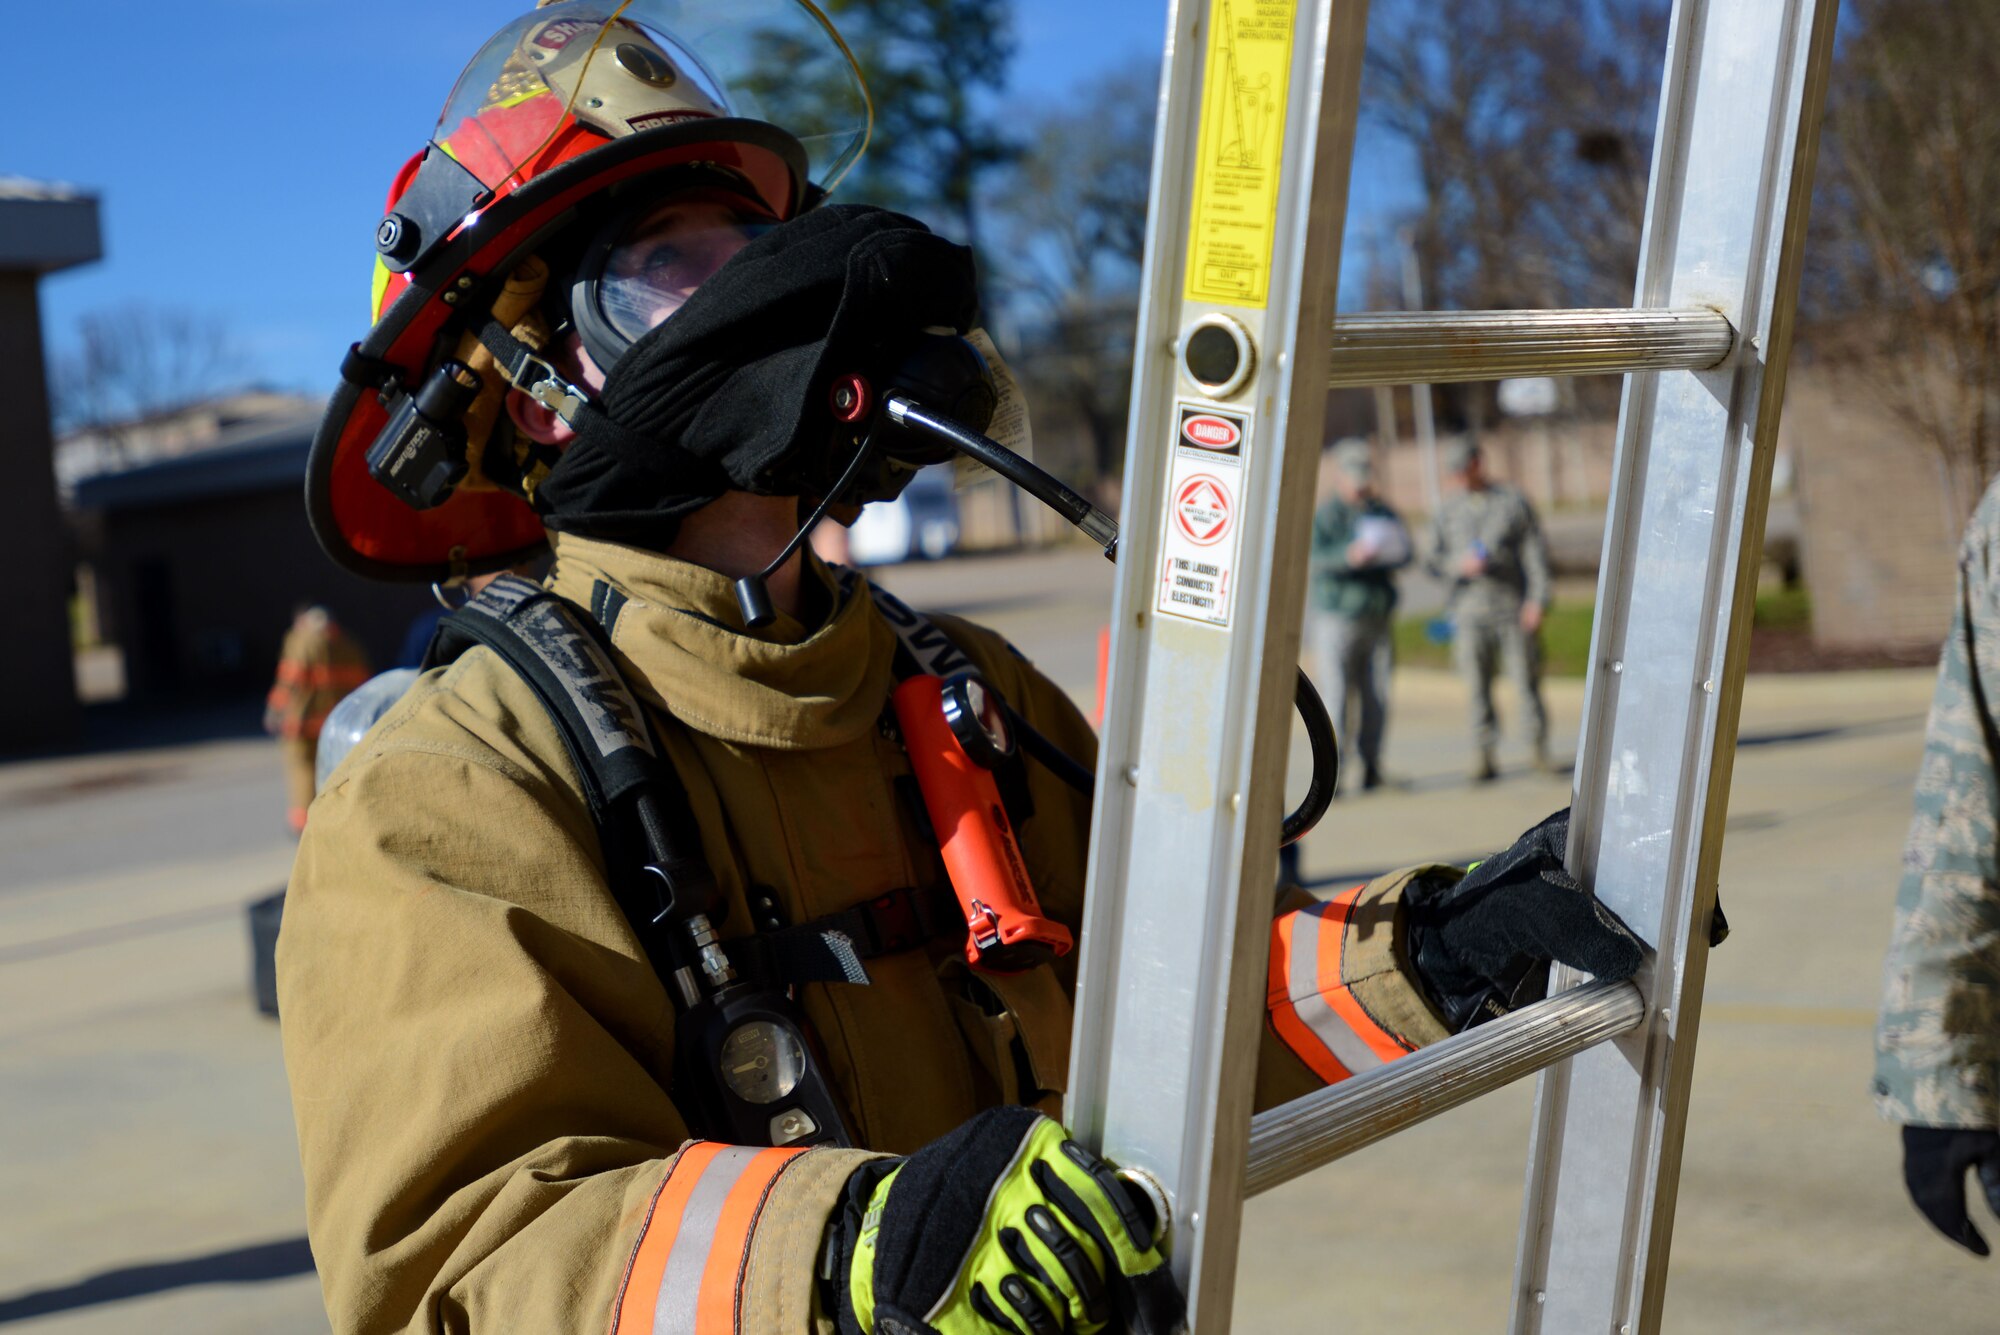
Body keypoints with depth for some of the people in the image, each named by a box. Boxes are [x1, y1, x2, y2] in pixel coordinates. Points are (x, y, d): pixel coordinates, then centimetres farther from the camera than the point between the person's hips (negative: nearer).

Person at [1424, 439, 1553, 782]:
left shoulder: (1513, 502, 5)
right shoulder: (1446, 509, 12)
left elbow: (1536, 554, 1)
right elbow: (1431, 560, 8)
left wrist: (1538, 600, -8)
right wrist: (1459, 565, -12)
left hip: (1514, 609, -2)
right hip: (1470, 612, 2)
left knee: (1526, 680, -1)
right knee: (1478, 686, 0)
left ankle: (1540, 750, 11)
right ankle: (1486, 756, 3)